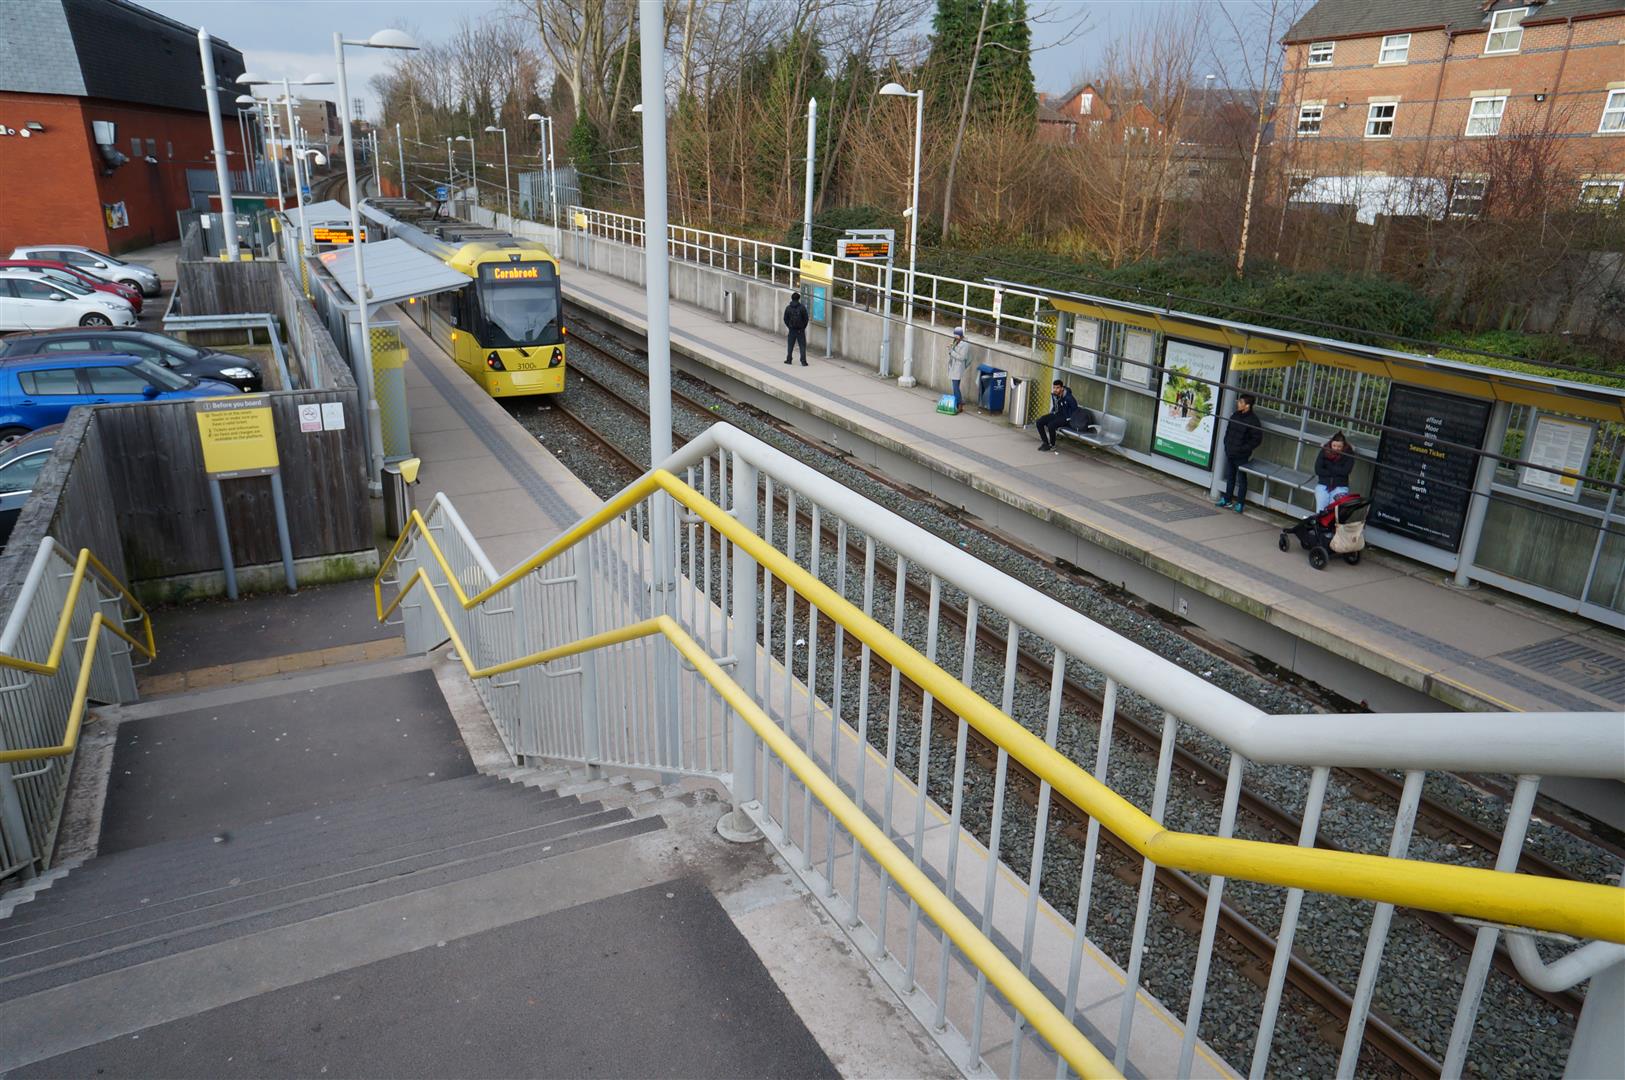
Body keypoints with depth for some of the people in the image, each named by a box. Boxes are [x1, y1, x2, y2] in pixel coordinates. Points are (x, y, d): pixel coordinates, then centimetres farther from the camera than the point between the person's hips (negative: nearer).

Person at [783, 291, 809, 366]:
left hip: (792, 330, 2)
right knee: (802, 346, 2)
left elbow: (785, 319, 2)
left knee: (790, 345, 14)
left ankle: (788, 359, 18)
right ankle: (803, 362, -3)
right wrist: (803, 327, 6)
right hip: (801, 330, -2)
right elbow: (806, 319, -6)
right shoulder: (802, 307, -7)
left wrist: (789, 327, 13)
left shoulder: (788, 308, -2)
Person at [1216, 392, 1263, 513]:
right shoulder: (1235, 415, 4)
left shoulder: (1253, 420, -16)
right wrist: (1226, 443, 8)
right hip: (1230, 453, 7)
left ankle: (1240, 503, 12)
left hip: (1241, 456, -7)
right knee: (1230, 477, 17)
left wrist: (1244, 449, -16)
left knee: (1241, 479, 4)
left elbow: (1257, 438, -14)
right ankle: (1227, 500, 29)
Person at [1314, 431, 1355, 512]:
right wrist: (1336, 472, -10)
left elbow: (1345, 471, -14)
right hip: (1323, 485, 2)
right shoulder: (1324, 451, -1)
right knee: (1320, 511, -8)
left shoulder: (1349, 454, -4)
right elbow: (1318, 470, -7)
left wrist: (1329, 467, -7)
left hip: (1340, 487, -2)